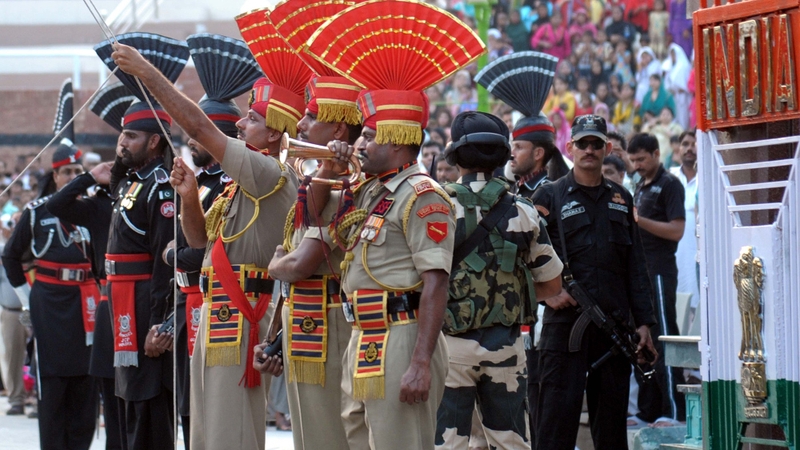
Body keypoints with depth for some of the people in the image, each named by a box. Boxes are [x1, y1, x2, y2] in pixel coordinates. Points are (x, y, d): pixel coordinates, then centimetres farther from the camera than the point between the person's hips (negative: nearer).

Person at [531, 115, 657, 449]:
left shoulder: (621, 199, 16)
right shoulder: (549, 197, 3)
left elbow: (635, 267, 16)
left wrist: (643, 321, 10)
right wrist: (546, 291, -16)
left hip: (614, 321, 4)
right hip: (565, 320, -4)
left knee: (612, 414, 9)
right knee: (559, 411, -8)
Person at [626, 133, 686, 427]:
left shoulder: (669, 185, -8)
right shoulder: (640, 187, 18)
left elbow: (676, 230, -17)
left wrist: (638, 220, -22)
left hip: (659, 271, -9)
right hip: (639, 269, 9)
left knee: (663, 339, -10)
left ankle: (673, 411, -10)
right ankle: (649, 409, 12)